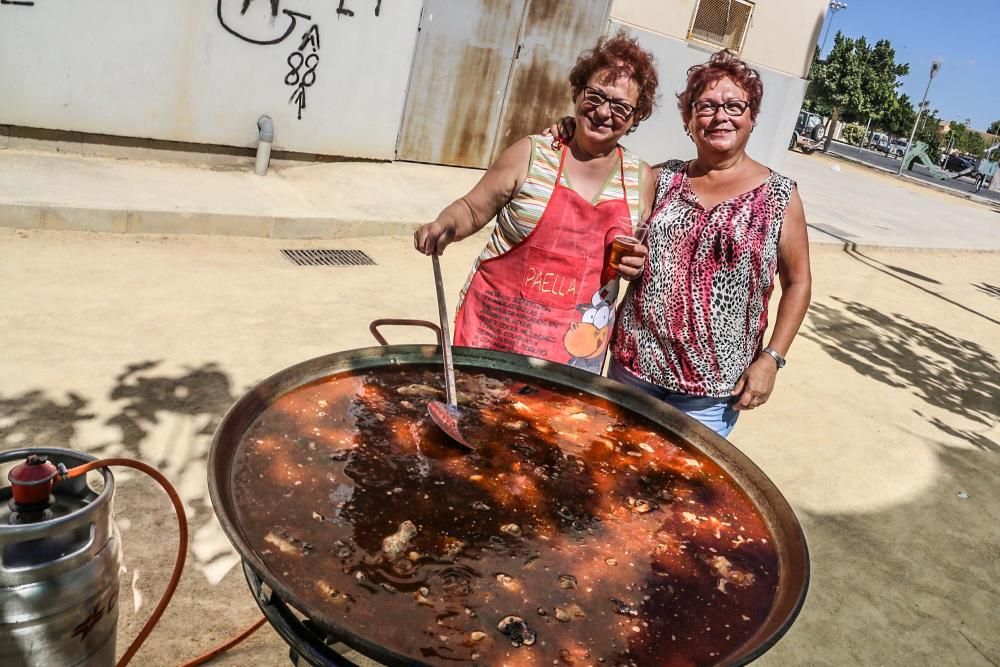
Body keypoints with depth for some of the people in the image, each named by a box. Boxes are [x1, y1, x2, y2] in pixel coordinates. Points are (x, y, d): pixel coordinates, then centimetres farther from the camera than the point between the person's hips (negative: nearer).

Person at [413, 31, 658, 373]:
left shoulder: (641, 179, 2)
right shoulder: (531, 154, -5)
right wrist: (445, 225, -18)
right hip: (495, 325, -1)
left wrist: (637, 263, -6)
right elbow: (473, 210, 2)